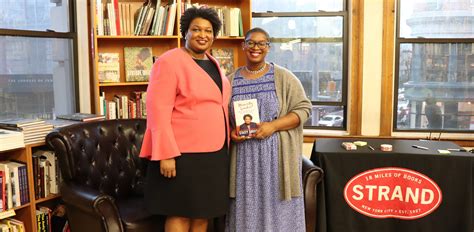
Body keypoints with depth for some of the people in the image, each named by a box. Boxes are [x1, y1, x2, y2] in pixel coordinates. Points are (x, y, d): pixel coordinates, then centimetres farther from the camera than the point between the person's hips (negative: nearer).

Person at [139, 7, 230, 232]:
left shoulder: (213, 64, 14)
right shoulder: (169, 62, -11)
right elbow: (158, 111, -17)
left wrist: (225, 143, 16)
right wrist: (166, 154, -21)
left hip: (215, 153, 7)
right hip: (183, 154, -7)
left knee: (204, 212, 13)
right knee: (181, 213, 2)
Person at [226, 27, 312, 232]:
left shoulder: (283, 77, -1)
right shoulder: (231, 81, 7)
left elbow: (303, 108, -4)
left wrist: (273, 125, -16)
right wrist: (230, 132, -9)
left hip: (275, 155, -2)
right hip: (243, 156, 2)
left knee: (276, 206, 4)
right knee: (245, 206, 8)